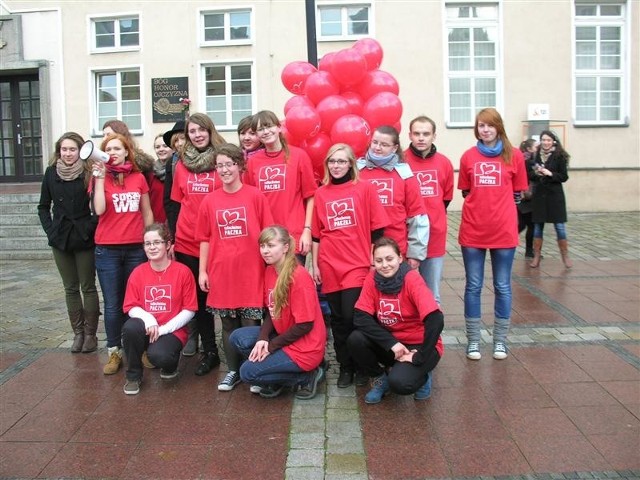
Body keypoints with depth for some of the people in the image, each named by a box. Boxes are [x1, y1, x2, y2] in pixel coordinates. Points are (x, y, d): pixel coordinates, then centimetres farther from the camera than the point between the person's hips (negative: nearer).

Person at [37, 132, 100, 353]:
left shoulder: (89, 173, -7)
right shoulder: (51, 173, 5)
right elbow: (43, 206, 11)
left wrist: (90, 227, -15)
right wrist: (50, 229, 1)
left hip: (85, 240, -4)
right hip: (60, 240, 4)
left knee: (88, 287, 4)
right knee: (70, 289, 11)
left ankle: (90, 334, 14)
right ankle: (78, 333, 21)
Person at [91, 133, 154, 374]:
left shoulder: (139, 178, 6)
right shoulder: (100, 177, 1)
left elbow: (147, 213, 11)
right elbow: (98, 210, -15)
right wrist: (100, 176, -14)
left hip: (136, 248, 1)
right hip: (107, 250, -1)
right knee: (113, 305, 4)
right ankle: (114, 352, 15)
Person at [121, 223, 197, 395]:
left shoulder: (182, 272, -7)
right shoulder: (138, 273, 2)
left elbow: (189, 310, -6)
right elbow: (131, 307, 1)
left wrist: (164, 329, -15)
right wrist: (148, 319, -20)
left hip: (173, 331, -3)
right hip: (146, 328, 3)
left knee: (158, 355, -33)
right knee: (130, 327, -31)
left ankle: (171, 363, 9)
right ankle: (133, 376, -6)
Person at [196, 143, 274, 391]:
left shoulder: (255, 196, -4)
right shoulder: (210, 200, 4)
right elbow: (205, 239, 7)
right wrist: (202, 270, 4)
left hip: (251, 272, -2)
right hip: (221, 273, 3)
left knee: (251, 325, 4)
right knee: (228, 326, 13)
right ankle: (233, 371, 26)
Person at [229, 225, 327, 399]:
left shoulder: (299, 277, -23)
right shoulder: (269, 271, 2)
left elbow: (305, 325, -21)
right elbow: (271, 312, 7)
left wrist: (271, 346, -14)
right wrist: (263, 338, -11)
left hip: (304, 347, -8)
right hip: (283, 336, 8)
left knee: (247, 372, -11)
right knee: (237, 338, -2)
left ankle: (306, 376, 1)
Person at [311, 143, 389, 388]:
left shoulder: (366, 188, -1)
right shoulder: (320, 193, 6)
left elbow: (377, 230, -1)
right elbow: (316, 234, 9)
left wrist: (374, 262, -3)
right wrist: (315, 265, 7)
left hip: (357, 265, -3)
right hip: (330, 267, 3)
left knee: (352, 317, -8)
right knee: (338, 319, 9)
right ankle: (345, 367, 23)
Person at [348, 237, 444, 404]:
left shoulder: (412, 279, -22)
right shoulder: (372, 278, -9)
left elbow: (436, 320, -30)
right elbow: (360, 317, -15)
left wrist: (419, 358, -23)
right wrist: (391, 343, -23)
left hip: (418, 344, -4)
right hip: (390, 342, 4)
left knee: (399, 382, -30)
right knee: (355, 339, -22)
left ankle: (421, 374, 7)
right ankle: (380, 378, 4)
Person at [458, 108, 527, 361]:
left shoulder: (514, 155, 1)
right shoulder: (468, 156, 3)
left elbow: (517, 193, 7)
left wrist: (498, 206, 0)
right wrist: (482, 204, 0)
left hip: (504, 232, 0)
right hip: (472, 232, 1)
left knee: (502, 287, 7)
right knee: (473, 287, 5)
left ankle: (500, 341, 20)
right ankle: (473, 341, 16)